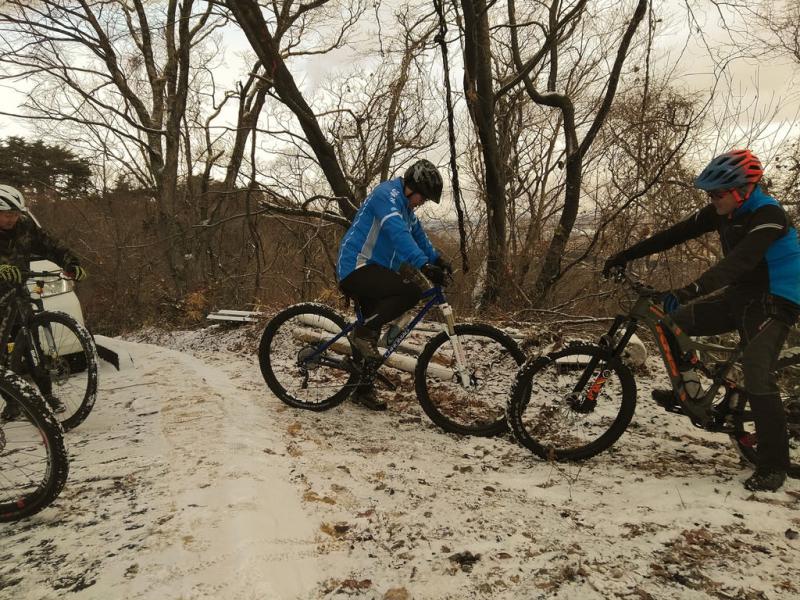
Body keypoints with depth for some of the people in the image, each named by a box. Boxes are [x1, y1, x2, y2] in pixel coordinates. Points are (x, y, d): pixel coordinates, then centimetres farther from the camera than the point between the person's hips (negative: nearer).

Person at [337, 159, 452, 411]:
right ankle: (363, 332, -16)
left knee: (370, 333, 12)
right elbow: (398, 233, -30)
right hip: (357, 269, -10)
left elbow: (418, 235, 24)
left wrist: (437, 259, 9)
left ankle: (363, 390, 23)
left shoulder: (405, 205, 17)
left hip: (373, 273, 10)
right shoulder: (388, 194, -14)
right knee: (411, 291, -27)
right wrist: (424, 264, -40)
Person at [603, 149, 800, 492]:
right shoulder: (721, 213, -1)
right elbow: (675, 234, -1)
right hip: (739, 297, 8)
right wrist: (624, 256, -7)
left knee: (756, 373, -22)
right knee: (674, 322, -3)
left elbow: (738, 262, -39)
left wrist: (691, 290, -52)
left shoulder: (768, 216, -24)